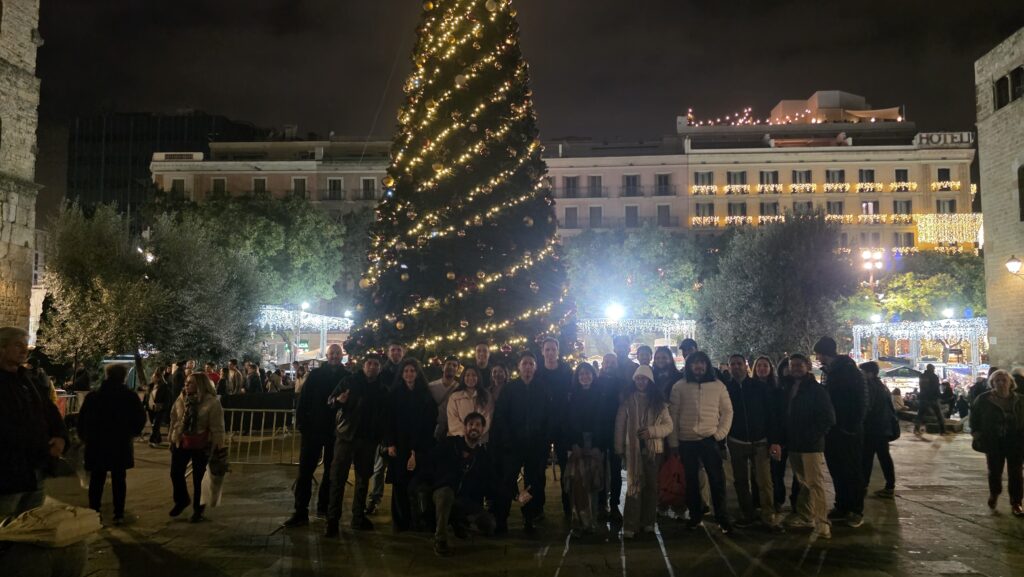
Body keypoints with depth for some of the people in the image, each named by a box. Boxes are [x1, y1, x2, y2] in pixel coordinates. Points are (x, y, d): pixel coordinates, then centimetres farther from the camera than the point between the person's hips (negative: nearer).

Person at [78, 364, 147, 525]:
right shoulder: (130, 397, -6)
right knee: (119, 480, 9)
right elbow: (140, 418, -5)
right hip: (121, 445, 0)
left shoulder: (93, 397, -4)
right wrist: (132, 433, 10)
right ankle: (119, 514, 10)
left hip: (96, 445, 0)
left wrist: (85, 436, 10)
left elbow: (82, 419, -3)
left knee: (96, 480, 11)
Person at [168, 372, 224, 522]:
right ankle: (181, 501, 37)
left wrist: (217, 447, -14)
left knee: (198, 478, 7)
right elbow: (174, 420, 11)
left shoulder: (212, 402, -15)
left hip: (201, 446, -5)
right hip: (181, 443, 5)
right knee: (176, 473, 11)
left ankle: (198, 509, 24)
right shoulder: (181, 400, 1)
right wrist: (172, 438, 13)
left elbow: (217, 427, -14)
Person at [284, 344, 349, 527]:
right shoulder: (316, 374, 2)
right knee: (305, 470, -2)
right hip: (313, 428, 0)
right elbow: (303, 398, -1)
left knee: (331, 471, 10)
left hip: (335, 431, 0)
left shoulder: (347, 377, 1)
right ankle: (301, 512, 2)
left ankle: (324, 506, 23)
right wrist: (301, 421, -10)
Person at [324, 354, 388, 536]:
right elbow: (330, 401, 0)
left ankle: (359, 517, 22)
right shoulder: (350, 381, -1)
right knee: (338, 477, -6)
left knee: (363, 478, 11)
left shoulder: (382, 389, 7)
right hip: (346, 434, -3)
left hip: (369, 439, 3)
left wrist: (381, 437, 2)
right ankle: (333, 519, -1)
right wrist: (338, 400, -22)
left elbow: (384, 415, 10)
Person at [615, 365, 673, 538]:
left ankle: (648, 522, 21)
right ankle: (630, 526, -3)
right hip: (633, 449, -2)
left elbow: (669, 425, 1)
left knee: (651, 486, 10)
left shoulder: (658, 402, 4)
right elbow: (619, 425, 1)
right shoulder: (627, 401, 1)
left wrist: (651, 431, -15)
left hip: (653, 449, 2)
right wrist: (619, 448, -3)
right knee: (634, 486, -5)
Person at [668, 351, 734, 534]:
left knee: (717, 479, -4)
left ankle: (723, 518, 6)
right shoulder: (679, 387, 1)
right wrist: (673, 442, 0)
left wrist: (721, 433, -5)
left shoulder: (718, 385, 3)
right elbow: (673, 415, 2)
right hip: (686, 441, 1)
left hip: (710, 439, -1)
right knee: (691, 480, 11)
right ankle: (695, 516, 24)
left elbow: (727, 411, 6)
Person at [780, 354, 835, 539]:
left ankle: (822, 523, -4)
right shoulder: (787, 388, 11)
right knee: (803, 483, 14)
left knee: (815, 483, -7)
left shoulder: (817, 390, -7)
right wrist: (785, 437, 8)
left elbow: (828, 417, -10)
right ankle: (804, 517, 23)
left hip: (811, 445, -6)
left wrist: (814, 436, -14)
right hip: (793, 444, 6)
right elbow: (784, 414, 17)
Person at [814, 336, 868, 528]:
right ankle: (841, 507, 20)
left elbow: (861, 401, -15)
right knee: (837, 471, 11)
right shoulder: (829, 372, 11)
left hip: (848, 431, -7)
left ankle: (856, 511, 9)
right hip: (833, 430, 7)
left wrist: (854, 426, -18)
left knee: (852, 471, 1)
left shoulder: (850, 371, -12)